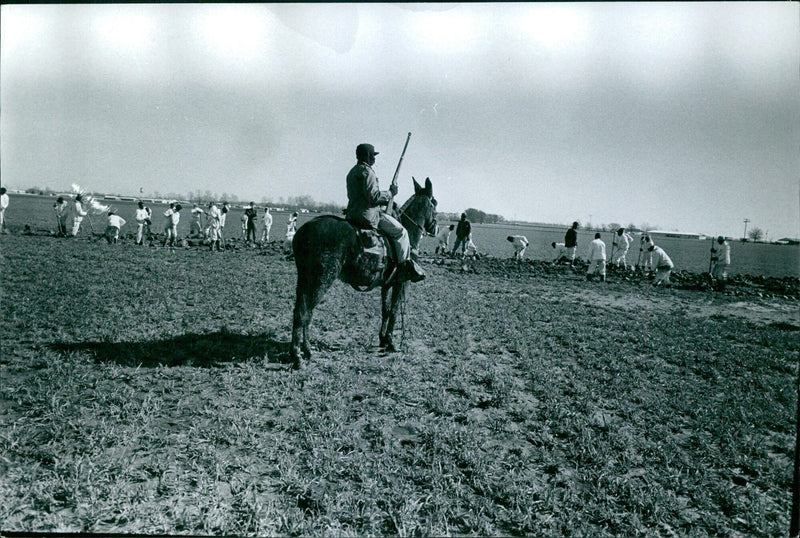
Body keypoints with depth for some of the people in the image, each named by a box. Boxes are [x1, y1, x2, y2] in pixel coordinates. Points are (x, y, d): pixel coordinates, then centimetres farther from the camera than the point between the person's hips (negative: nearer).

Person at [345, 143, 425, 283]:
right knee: (400, 231, -5)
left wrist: (385, 201, 22)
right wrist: (390, 193, -6)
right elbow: (374, 196, -22)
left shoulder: (352, 172, 20)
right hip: (368, 215, -11)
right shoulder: (367, 171, -13)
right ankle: (404, 266, -5)